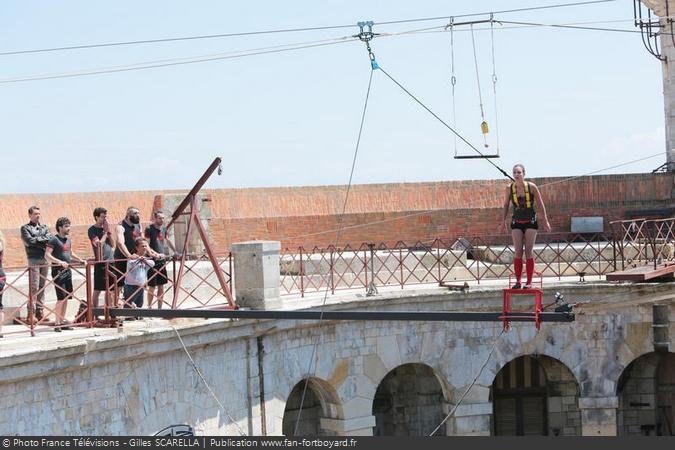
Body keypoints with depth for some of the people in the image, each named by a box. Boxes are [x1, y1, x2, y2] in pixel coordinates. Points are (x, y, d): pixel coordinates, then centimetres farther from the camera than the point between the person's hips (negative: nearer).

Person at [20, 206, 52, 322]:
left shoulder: (44, 227, 18)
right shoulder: (25, 228, 5)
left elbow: (50, 238, 2)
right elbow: (29, 241, -10)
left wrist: (37, 240, -8)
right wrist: (43, 240, -3)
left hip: (44, 259, 5)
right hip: (33, 259, -5)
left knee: (42, 286, 5)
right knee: (34, 287, -10)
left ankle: (39, 311, 9)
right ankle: (30, 313, -9)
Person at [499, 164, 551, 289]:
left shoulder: (531, 187, -10)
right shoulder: (510, 188, -4)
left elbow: (540, 204, -1)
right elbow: (506, 204, 12)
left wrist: (545, 221, 0)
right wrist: (504, 220, 12)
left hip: (530, 222, -2)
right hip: (516, 222, 2)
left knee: (528, 251, -4)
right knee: (518, 252, -4)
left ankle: (529, 282, -1)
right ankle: (518, 281, -1)